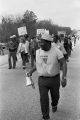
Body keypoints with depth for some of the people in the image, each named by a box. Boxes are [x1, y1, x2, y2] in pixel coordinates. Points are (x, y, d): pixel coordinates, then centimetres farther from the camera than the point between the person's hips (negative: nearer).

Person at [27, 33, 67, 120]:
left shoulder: (56, 51, -15)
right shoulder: (38, 52, -3)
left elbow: (64, 64, -15)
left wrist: (64, 77, -25)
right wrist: (31, 71, 0)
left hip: (54, 79, -1)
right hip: (42, 79, 2)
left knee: (55, 96, 19)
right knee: (43, 99, -3)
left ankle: (54, 105, 55)